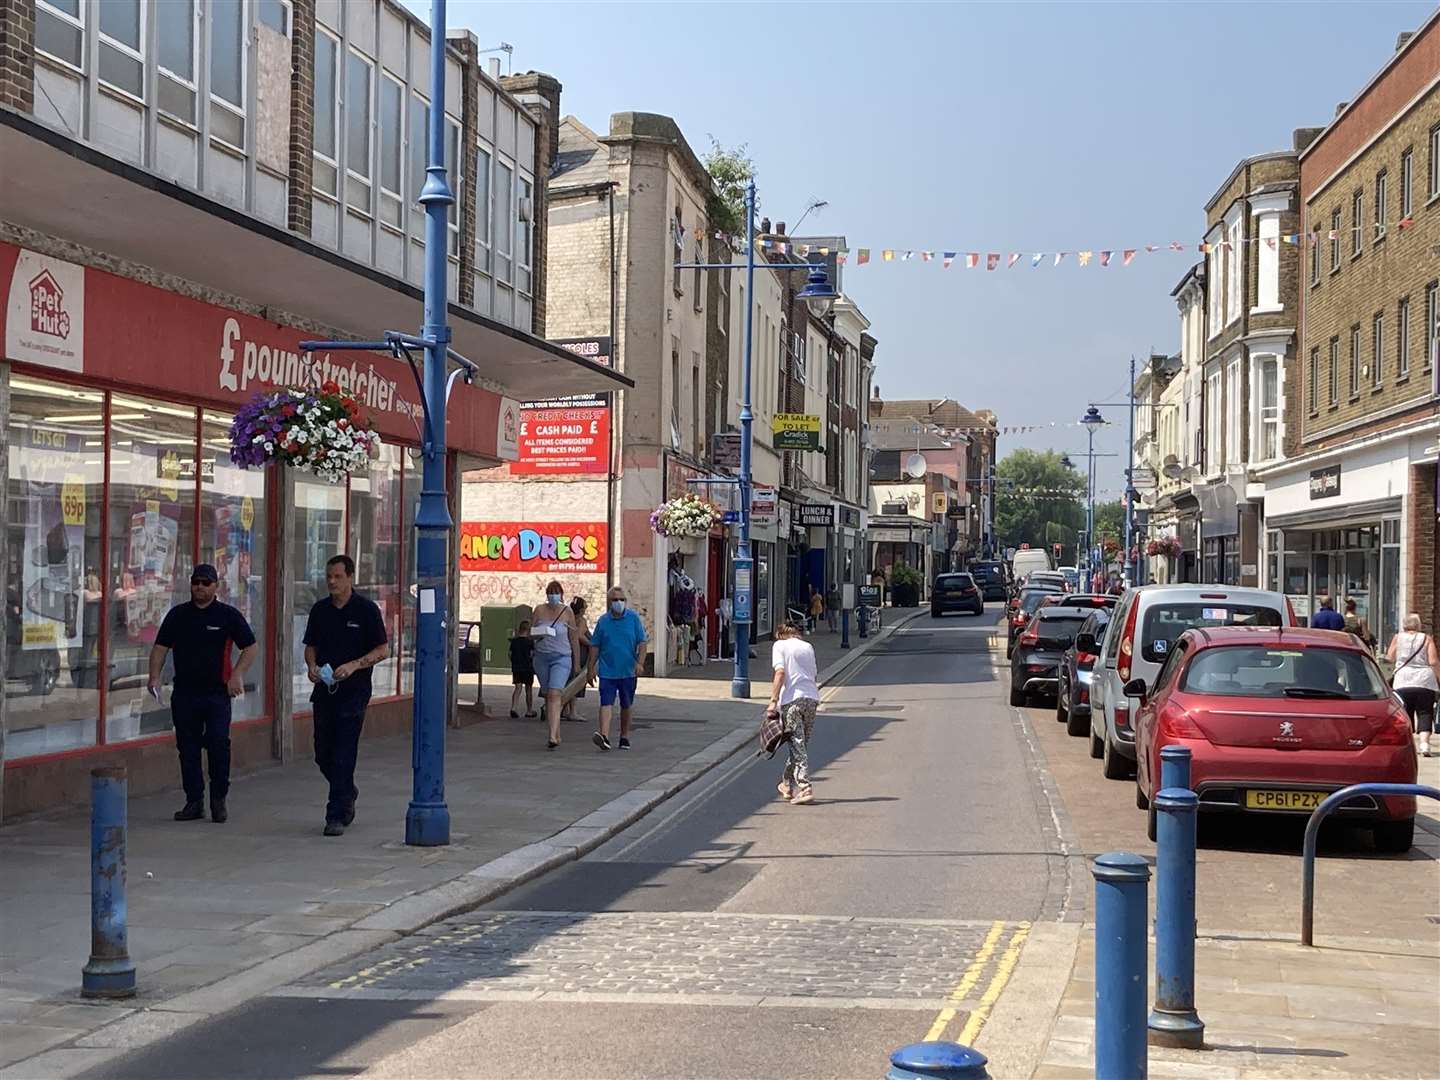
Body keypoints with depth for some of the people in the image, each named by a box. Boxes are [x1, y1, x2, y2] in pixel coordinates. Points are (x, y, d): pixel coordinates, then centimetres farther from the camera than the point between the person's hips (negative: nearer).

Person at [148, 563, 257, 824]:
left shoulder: (228, 615, 2)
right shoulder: (177, 614, 10)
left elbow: (250, 647, 3)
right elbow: (160, 647, 12)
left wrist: (238, 674, -9)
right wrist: (154, 676, -2)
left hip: (217, 692, -3)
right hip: (184, 692, 3)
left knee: (218, 744, -10)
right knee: (187, 748, 5)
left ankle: (219, 801, 3)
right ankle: (194, 801, 14)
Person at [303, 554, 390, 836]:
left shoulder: (366, 609, -4)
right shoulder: (320, 609, 10)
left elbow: (383, 650, -5)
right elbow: (311, 646, 18)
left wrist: (354, 665, -17)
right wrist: (311, 666, -3)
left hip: (353, 691, -5)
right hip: (324, 689, 5)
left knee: (343, 756, -7)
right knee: (323, 754, 10)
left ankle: (337, 815, -3)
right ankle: (348, 792, 35)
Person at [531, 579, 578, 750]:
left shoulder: (567, 612, 0)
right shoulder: (539, 610, 4)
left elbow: (573, 636, 5)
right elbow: (530, 632, 8)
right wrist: (539, 634, -15)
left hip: (561, 657, -3)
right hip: (541, 657, 3)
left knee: (554, 695, -17)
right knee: (547, 696, 9)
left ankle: (552, 736, -25)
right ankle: (556, 735, 20)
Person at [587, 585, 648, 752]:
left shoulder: (633, 618, 1)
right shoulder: (603, 621, 3)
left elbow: (642, 642, 0)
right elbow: (595, 646, 8)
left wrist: (640, 663, -14)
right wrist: (590, 669, 6)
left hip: (628, 671, 0)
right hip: (607, 671, 0)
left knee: (627, 705, 11)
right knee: (606, 703, -13)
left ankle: (624, 737, 24)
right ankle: (604, 736, -24)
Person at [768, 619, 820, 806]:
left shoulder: (780, 645, 4)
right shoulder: (808, 646, 19)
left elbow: (780, 672, -9)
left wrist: (773, 700, -11)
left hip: (792, 699, -5)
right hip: (812, 698, 5)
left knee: (797, 745, -5)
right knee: (801, 745, 15)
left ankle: (804, 789, -13)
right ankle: (789, 785, 29)